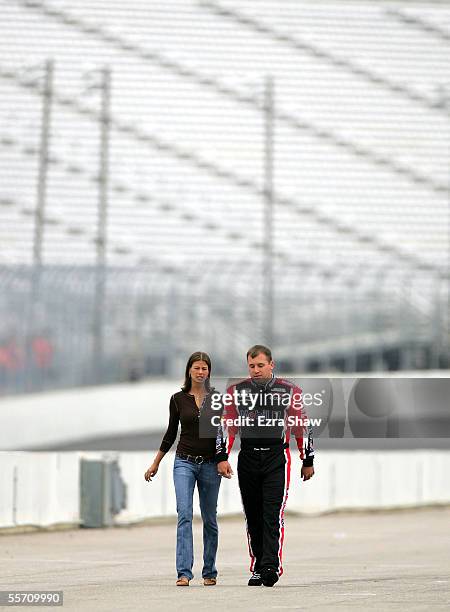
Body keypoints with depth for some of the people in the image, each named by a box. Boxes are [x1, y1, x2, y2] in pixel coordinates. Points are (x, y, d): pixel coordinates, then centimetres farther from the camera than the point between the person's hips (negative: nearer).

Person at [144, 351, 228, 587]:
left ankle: (209, 572, 18)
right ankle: (184, 572, -19)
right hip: (184, 461, 0)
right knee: (184, 515, -14)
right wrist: (155, 464, 12)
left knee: (209, 519, 7)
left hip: (210, 463, 1)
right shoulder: (178, 399, 4)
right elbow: (171, 433, 11)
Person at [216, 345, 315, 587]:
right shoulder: (236, 391, 8)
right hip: (248, 457, 3)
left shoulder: (289, 391, 3)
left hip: (277, 458, -3)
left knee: (273, 515, -12)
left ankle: (271, 567, -16)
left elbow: (301, 426, 9)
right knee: (253, 517, 6)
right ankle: (258, 569, 13)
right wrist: (222, 457, -1)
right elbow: (227, 426, 8)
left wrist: (308, 461, 10)